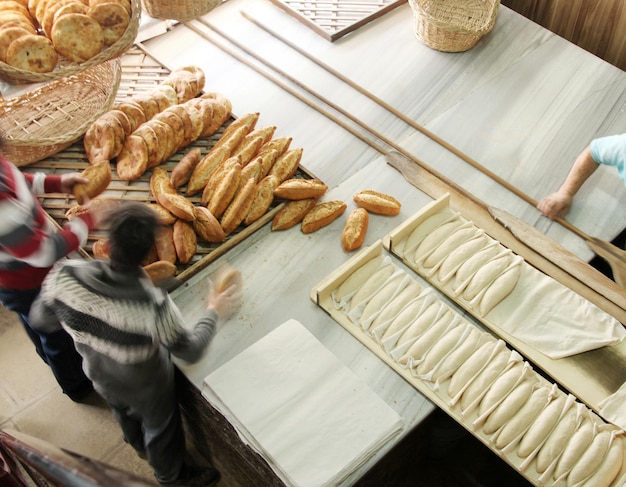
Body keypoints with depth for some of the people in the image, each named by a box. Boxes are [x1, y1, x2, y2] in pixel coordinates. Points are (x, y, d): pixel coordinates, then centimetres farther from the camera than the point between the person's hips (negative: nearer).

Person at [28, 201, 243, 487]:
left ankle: (141, 447, 69)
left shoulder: (63, 276, -34)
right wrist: (214, 314, -9)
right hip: (146, 388, -4)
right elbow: (190, 350, -26)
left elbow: (40, 321, -14)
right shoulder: (154, 305, -44)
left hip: (101, 379, 4)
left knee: (125, 415, 37)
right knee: (160, 428, 29)